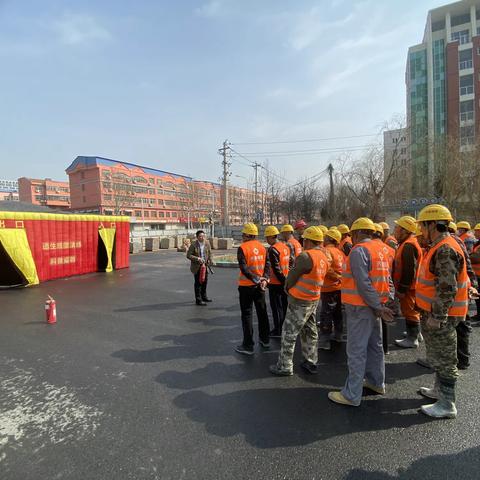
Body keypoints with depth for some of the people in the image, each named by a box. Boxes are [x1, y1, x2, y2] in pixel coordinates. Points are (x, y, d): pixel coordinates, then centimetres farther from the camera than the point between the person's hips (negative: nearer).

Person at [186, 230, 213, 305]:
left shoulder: (207, 244, 2)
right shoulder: (193, 245, -14)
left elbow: (210, 253, 14)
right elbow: (188, 255, -15)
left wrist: (209, 261, 0)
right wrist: (197, 259, -23)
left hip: (205, 266, 6)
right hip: (197, 267, -6)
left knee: (205, 281, 18)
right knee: (198, 283, -1)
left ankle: (204, 296, 37)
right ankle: (198, 300, 9)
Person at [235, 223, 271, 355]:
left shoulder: (243, 248, -13)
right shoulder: (262, 247, 4)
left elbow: (244, 268, -21)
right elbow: (267, 265, -1)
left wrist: (256, 280, -20)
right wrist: (264, 279, -9)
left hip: (246, 286, -5)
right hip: (260, 285, 6)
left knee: (247, 314, 4)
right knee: (262, 312, 18)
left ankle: (248, 345, 10)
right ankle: (265, 340, 31)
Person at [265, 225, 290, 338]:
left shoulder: (273, 249, -19)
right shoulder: (285, 246, 7)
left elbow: (276, 269, -23)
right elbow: (290, 263, 12)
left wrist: (283, 280, -15)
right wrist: (286, 279, 14)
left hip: (276, 283, -8)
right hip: (285, 282, 8)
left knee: (276, 307, 3)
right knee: (284, 305, 18)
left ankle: (278, 331, 11)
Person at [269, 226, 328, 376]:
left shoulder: (306, 256, -22)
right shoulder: (323, 257, 4)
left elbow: (292, 276, -14)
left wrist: (287, 288, 5)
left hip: (300, 301, -8)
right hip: (314, 299, 8)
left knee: (289, 333, 4)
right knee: (310, 331, 19)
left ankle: (284, 366, 14)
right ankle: (311, 363, 31)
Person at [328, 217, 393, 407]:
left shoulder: (359, 251, -15)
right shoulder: (379, 249, 12)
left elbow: (364, 283, -22)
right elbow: (387, 279, 10)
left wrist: (377, 306, -17)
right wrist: (381, 304, 5)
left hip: (361, 307, -9)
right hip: (374, 306, 9)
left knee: (356, 351, -2)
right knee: (375, 345, 21)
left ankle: (352, 395, 6)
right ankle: (376, 382, 37)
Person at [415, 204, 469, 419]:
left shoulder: (445, 250, -22)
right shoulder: (439, 247, 12)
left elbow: (447, 288, -27)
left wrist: (437, 317, -24)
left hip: (441, 315, -10)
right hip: (433, 313, 10)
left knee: (443, 358, 2)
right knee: (437, 355, 23)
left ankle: (447, 405, 15)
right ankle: (440, 389, 39)